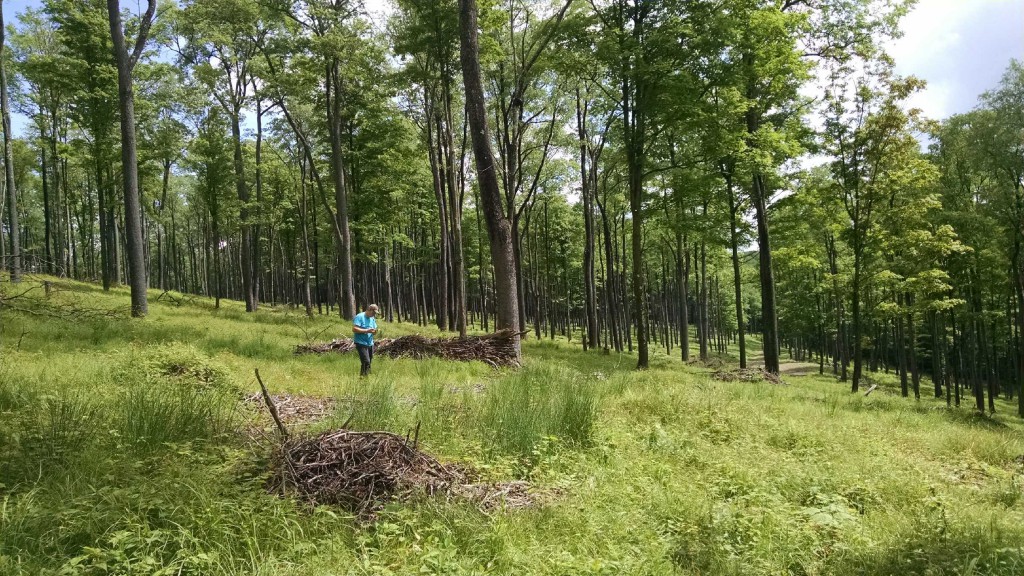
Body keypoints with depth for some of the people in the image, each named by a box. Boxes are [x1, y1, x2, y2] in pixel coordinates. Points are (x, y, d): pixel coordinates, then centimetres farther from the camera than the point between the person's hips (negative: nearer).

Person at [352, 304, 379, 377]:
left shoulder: (373, 319, 15)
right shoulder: (359, 317, -9)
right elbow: (354, 329, -18)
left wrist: (374, 332, -5)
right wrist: (367, 331, -23)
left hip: (370, 344, 8)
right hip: (361, 343, -8)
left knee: (369, 362, 8)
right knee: (366, 362, -18)